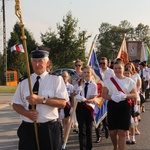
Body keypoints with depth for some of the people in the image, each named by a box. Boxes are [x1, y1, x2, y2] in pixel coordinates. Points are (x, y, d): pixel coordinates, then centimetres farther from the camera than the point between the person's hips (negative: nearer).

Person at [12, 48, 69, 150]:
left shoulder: (56, 79, -3)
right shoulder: (24, 82, 7)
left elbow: (62, 103, -12)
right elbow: (16, 104, 10)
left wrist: (41, 100, -22)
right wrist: (27, 113, -12)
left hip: (49, 129, -2)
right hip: (27, 129, 2)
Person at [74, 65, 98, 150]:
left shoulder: (94, 85, -5)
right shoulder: (79, 83, 2)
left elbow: (94, 99, -11)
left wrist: (86, 100, -26)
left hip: (89, 107, 0)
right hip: (80, 106, 0)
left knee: (89, 129, 10)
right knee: (82, 129, -5)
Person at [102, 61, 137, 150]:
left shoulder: (129, 81, 5)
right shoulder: (108, 81, 6)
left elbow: (134, 95, 1)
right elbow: (104, 94, 2)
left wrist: (125, 96, -18)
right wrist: (112, 97, -18)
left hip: (125, 107, -1)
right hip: (112, 106, 1)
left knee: (122, 132, -5)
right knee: (112, 131, 9)